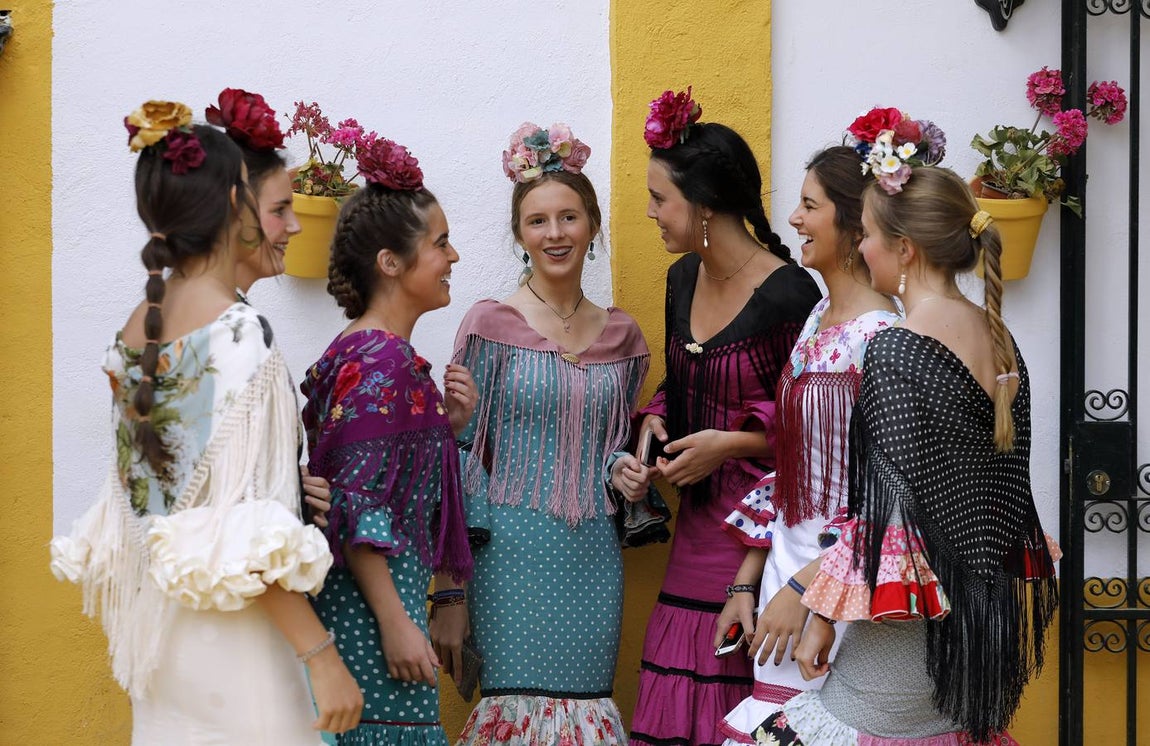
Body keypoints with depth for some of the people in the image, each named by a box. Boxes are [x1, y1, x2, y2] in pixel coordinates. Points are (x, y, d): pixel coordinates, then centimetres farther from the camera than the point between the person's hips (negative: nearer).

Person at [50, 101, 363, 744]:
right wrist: (322, 655, -18)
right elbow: (246, 531, -21)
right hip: (228, 636, -8)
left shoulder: (136, 330, 6)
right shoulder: (238, 335, -18)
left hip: (156, 617, 8)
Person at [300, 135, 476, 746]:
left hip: (391, 590, 10)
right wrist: (395, 622, -19)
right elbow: (355, 507, -19)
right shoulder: (378, 363, -15)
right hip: (370, 604, -10)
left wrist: (448, 424, 4)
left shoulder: (389, 356, 13)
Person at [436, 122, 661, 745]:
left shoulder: (620, 336, 10)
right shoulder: (491, 325, -3)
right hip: (513, 554, -4)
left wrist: (622, 468, -2)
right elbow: (462, 458, -4)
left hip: (593, 559, 4)